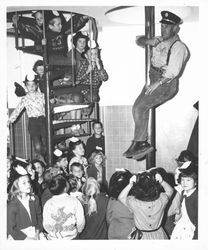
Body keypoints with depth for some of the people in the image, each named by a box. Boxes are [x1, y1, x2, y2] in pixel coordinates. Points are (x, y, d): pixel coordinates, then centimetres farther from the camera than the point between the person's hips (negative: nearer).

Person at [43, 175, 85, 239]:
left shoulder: (48, 204, -13)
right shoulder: (74, 201, -16)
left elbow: (46, 225, -7)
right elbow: (81, 222, -11)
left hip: (53, 238, 1)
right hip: (71, 238, -1)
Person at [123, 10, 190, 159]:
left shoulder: (179, 47, -11)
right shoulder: (160, 41, 13)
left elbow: (173, 72, -21)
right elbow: (139, 40, 19)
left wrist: (156, 84, -25)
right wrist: (148, 41, -3)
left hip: (166, 84, -8)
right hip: (154, 80, 8)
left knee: (139, 108, -19)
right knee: (138, 108, -2)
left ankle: (140, 143, -7)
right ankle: (141, 144, 3)